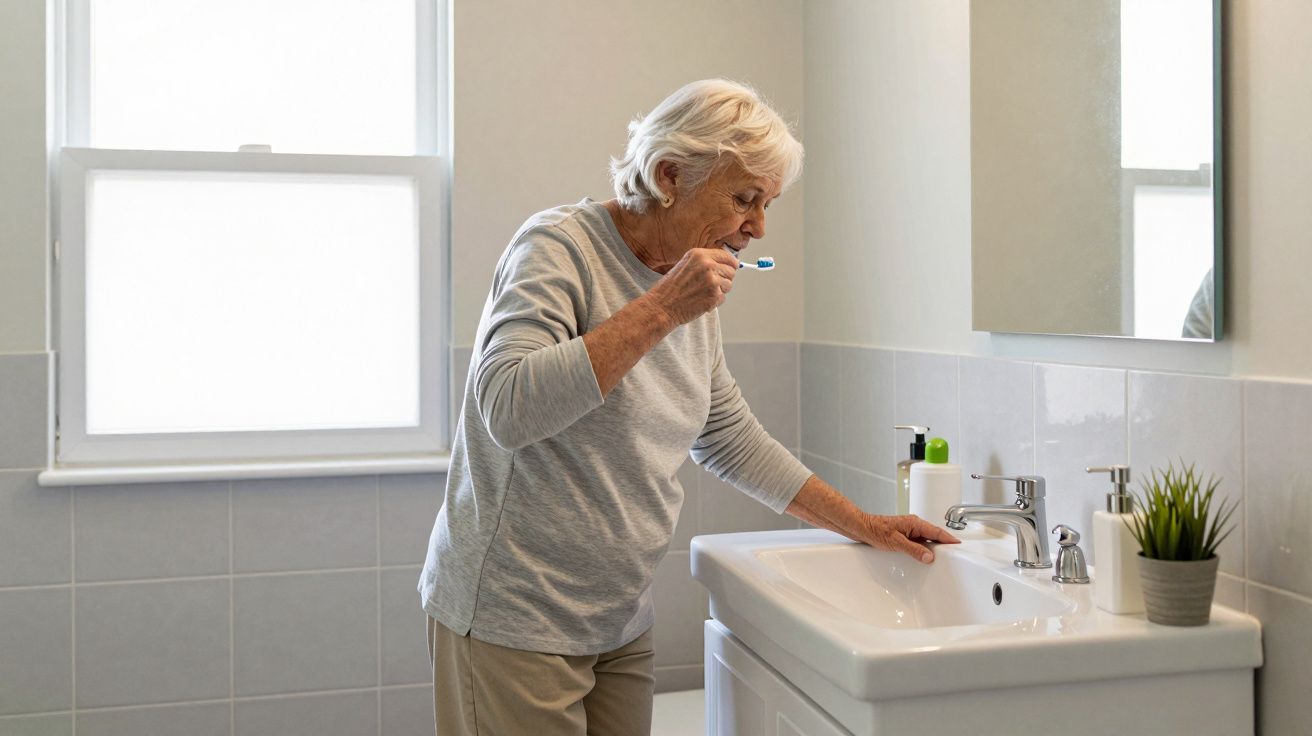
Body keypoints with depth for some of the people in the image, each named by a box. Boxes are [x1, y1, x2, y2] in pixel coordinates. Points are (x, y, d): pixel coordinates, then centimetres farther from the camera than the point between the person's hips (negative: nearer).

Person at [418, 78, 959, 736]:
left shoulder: (693, 292, 7)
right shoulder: (558, 246, -15)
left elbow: (731, 440, 16)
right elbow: (508, 408, -29)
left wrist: (865, 526, 14)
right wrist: (660, 310, -28)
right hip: (514, 620, -7)